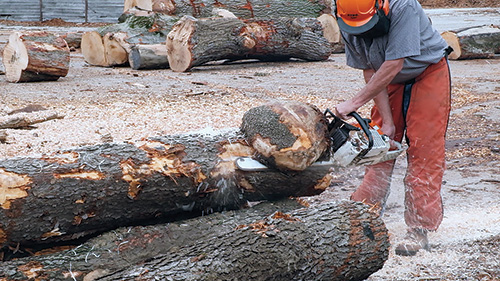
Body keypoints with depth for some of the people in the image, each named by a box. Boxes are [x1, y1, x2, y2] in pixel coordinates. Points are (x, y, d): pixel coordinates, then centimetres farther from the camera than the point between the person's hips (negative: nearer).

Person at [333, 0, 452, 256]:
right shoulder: (349, 26, -16)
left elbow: (393, 66, -34)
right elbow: (369, 72, -11)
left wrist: (354, 103, -33)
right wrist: (387, 122, -15)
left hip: (428, 73, -5)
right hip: (392, 81, 5)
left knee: (423, 149, -10)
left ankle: (419, 230, -9)